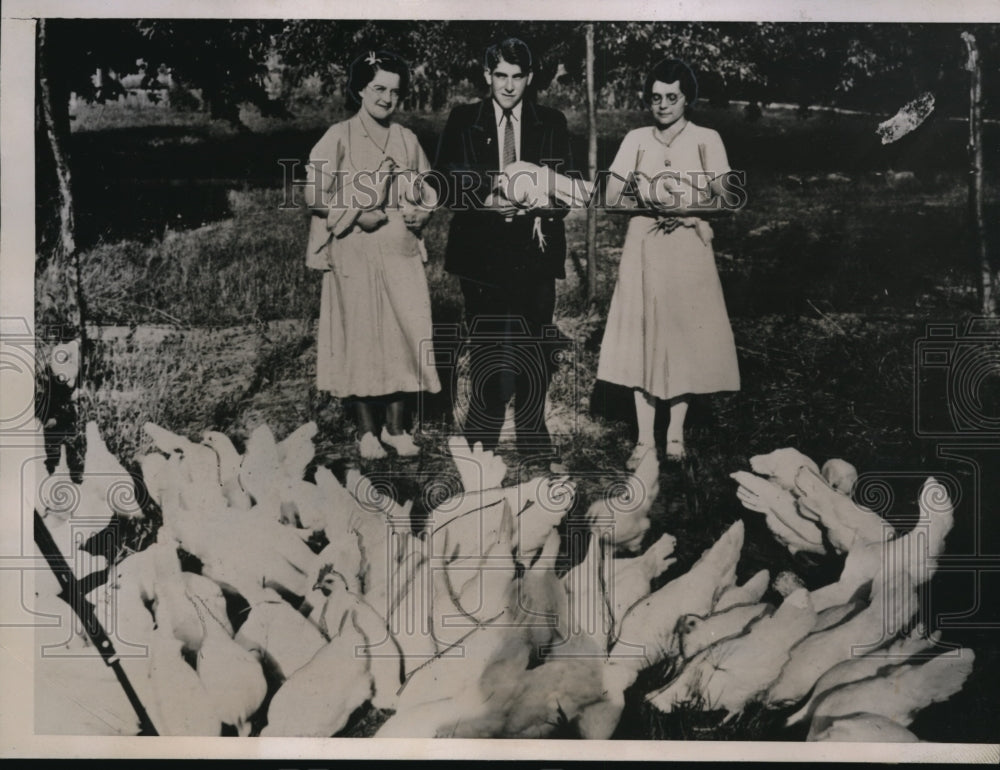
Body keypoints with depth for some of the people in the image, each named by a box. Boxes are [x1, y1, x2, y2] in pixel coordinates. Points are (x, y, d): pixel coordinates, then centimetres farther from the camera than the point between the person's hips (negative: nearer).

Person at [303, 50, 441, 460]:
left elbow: (427, 189, 20)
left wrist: (418, 214, 0)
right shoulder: (339, 137, -1)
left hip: (401, 251, 3)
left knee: (404, 332, 0)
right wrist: (357, 215, -14)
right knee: (361, 336, 0)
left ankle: (396, 426, 12)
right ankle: (367, 429, 12)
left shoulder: (406, 139, 12)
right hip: (355, 252, -3)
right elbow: (315, 192, -5)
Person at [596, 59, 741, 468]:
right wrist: (652, 204, -14)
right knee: (642, 338, -1)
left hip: (688, 248, -1)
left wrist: (682, 208, -16)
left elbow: (723, 199, -2)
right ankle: (645, 438, 5)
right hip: (643, 247, 1)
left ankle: (676, 434, 12)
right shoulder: (635, 140, 7)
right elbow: (613, 196, 2)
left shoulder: (707, 140, 3)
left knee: (685, 338, 0)